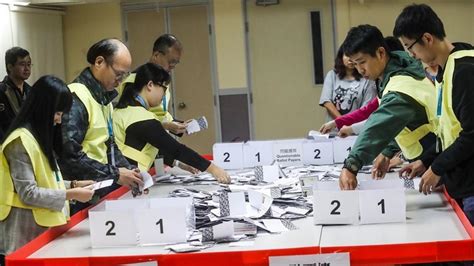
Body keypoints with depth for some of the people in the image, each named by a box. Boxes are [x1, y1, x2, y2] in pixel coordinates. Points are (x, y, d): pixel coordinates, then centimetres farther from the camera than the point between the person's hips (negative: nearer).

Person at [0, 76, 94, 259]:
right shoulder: (22, 141, -16)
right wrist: (70, 195, -19)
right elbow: (28, 193, -21)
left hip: (41, 226, 9)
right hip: (26, 229, -9)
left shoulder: (40, 136, 14)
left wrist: (73, 185, 6)